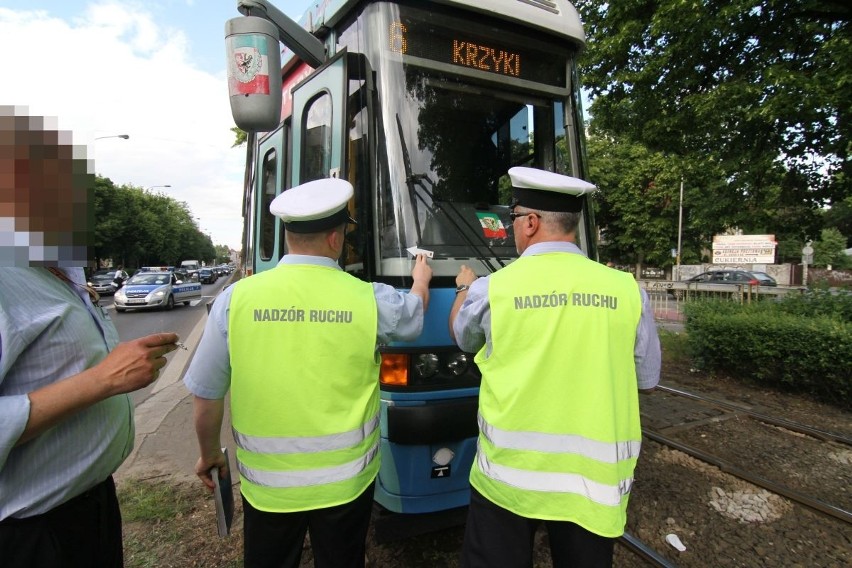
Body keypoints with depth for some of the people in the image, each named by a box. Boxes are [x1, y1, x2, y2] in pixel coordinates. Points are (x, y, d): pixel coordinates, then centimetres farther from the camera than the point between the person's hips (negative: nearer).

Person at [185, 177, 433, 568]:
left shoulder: (236, 298, -12)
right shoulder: (370, 299, -14)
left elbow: (206, 395, -4)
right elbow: (414, 313, 9)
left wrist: (209, 453, 15)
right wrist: (421, 280, 31)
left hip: (266, 481, 1)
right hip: (346, 480, 0)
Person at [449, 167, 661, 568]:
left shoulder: (491, 289, -12)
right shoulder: (626, 290, -6)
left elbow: (461, 337, 10)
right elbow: (647, 380, 6)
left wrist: (464, 288, 28)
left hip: (508, 474, -2)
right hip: (593, 476, 3)